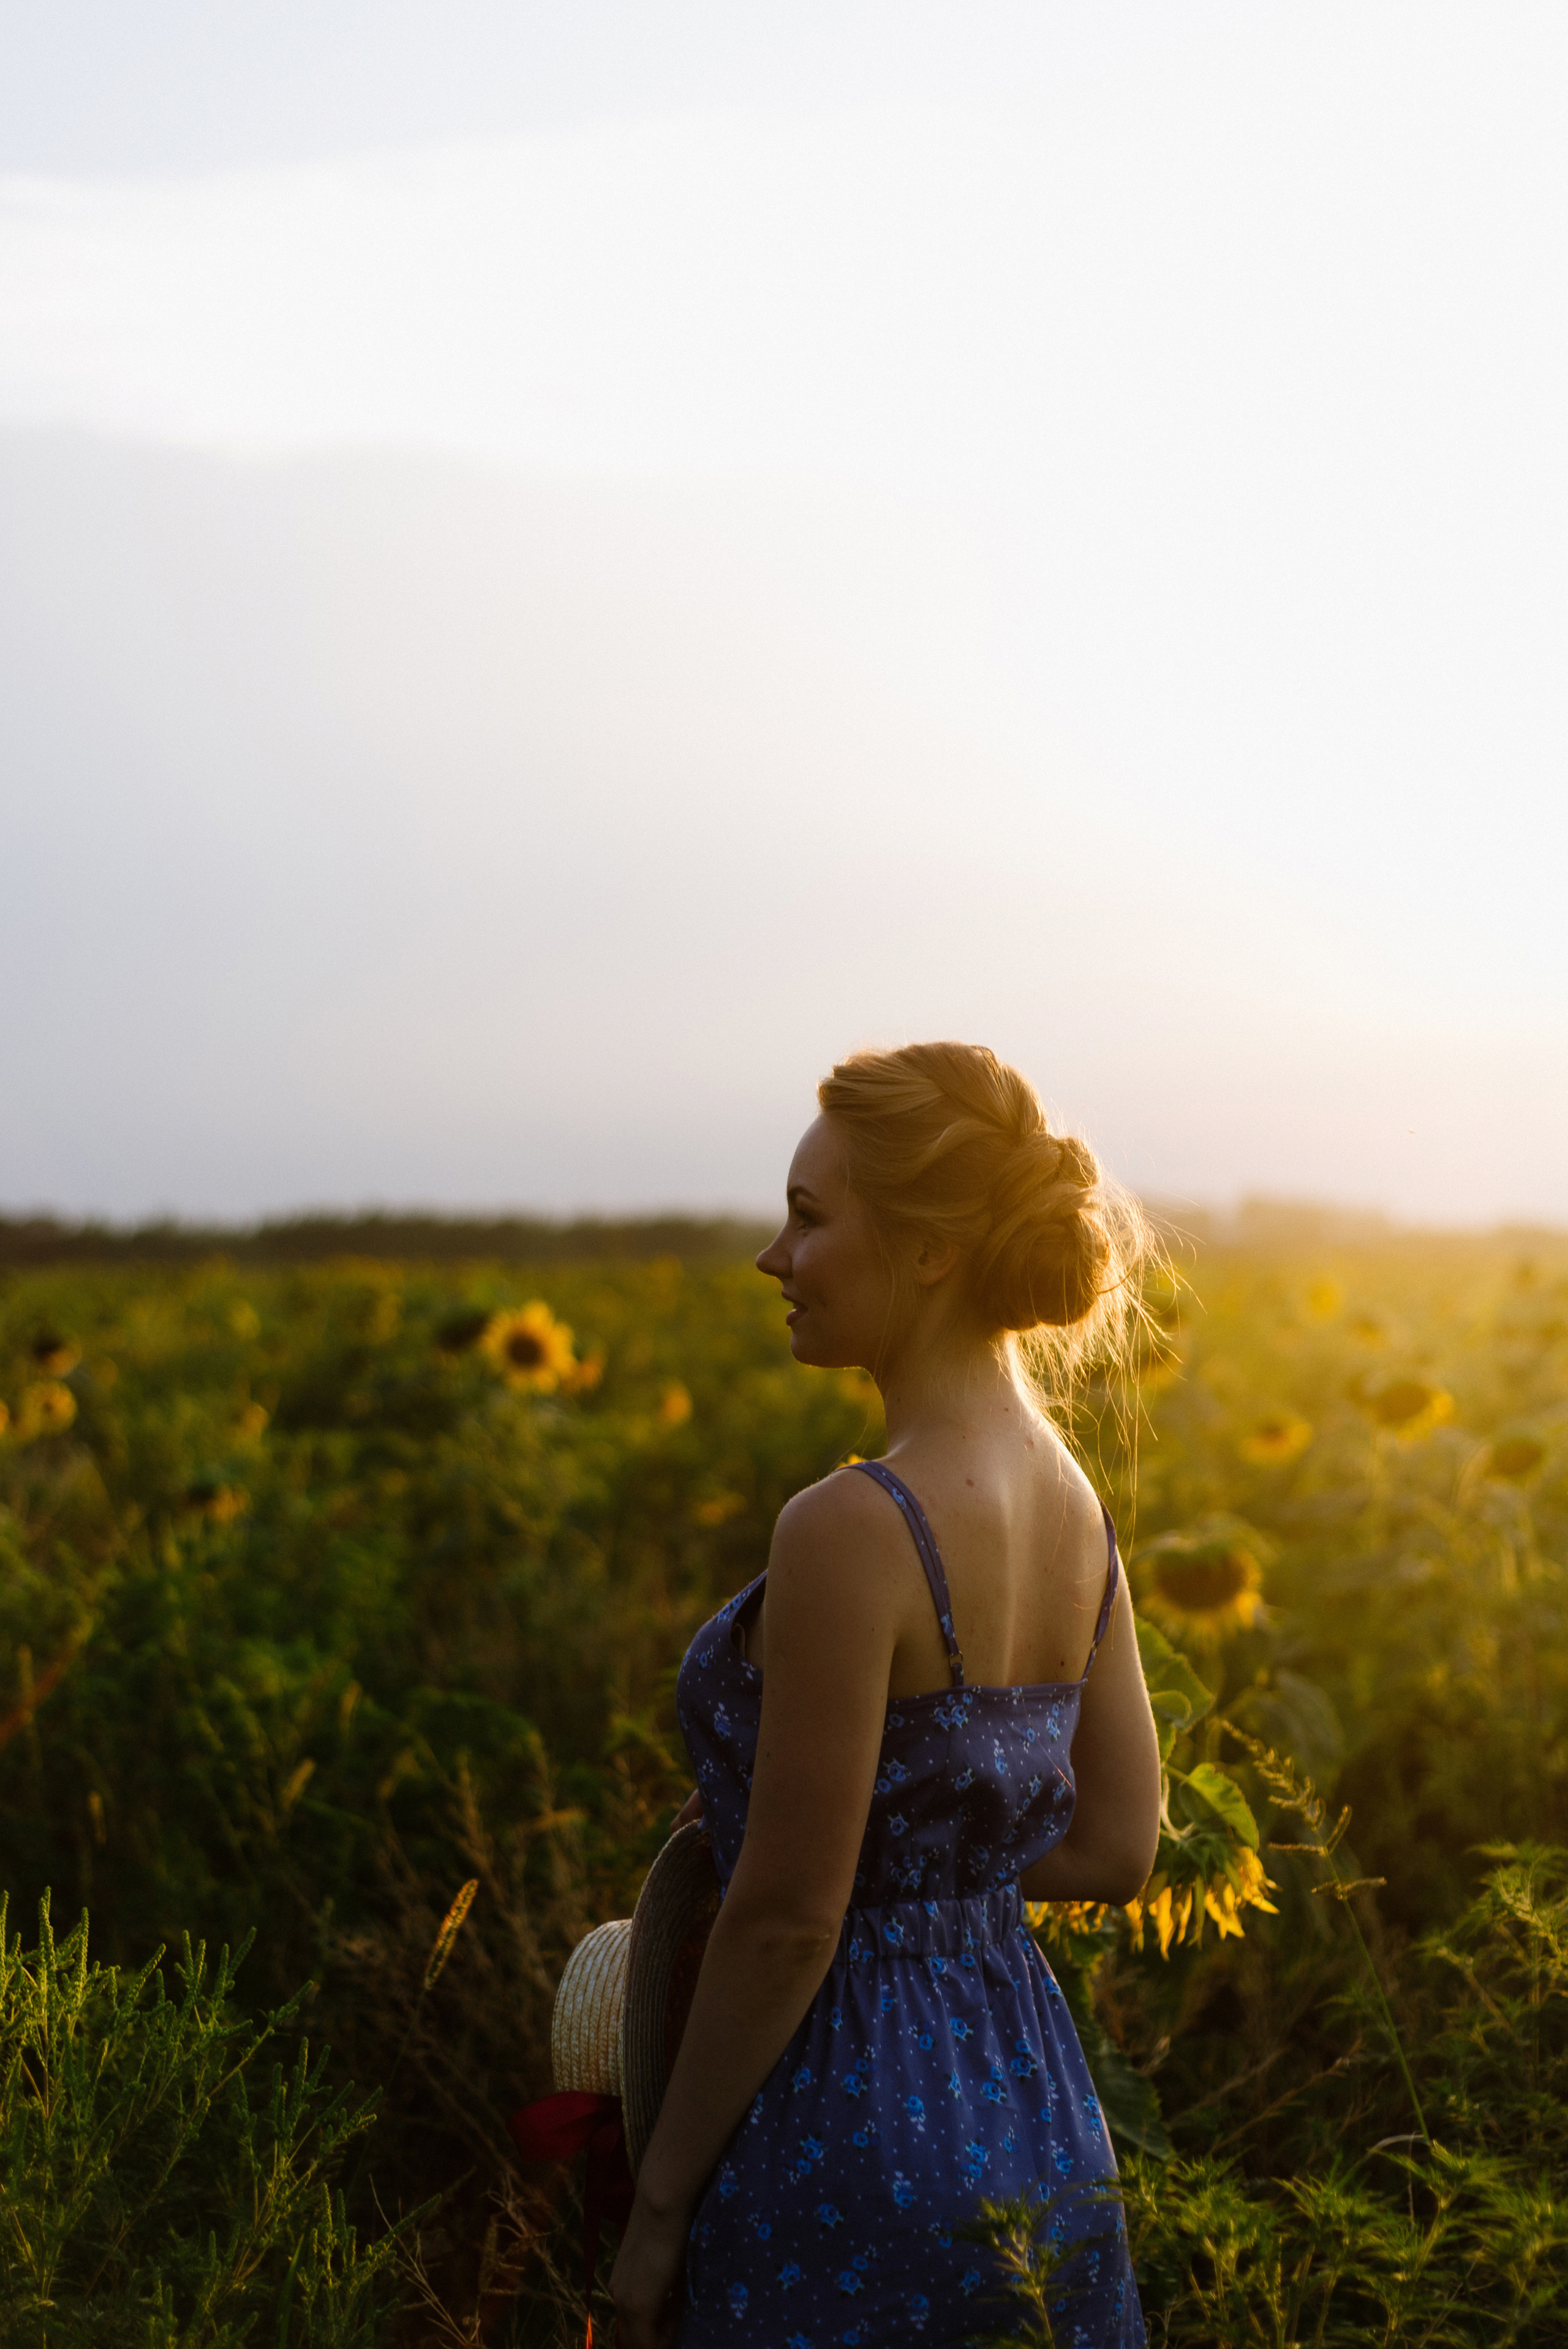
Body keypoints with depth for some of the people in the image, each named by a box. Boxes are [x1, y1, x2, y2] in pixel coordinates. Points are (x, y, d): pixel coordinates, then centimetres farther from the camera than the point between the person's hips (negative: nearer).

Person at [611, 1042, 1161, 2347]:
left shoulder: (854, 1528, -23)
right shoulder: (1073, 1500, 2)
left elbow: (787, 1921, -19)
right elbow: (1116, 1846, 9)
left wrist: (660, 2204, -9)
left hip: (860, 2138, -8)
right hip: (1035, 2122, 8)